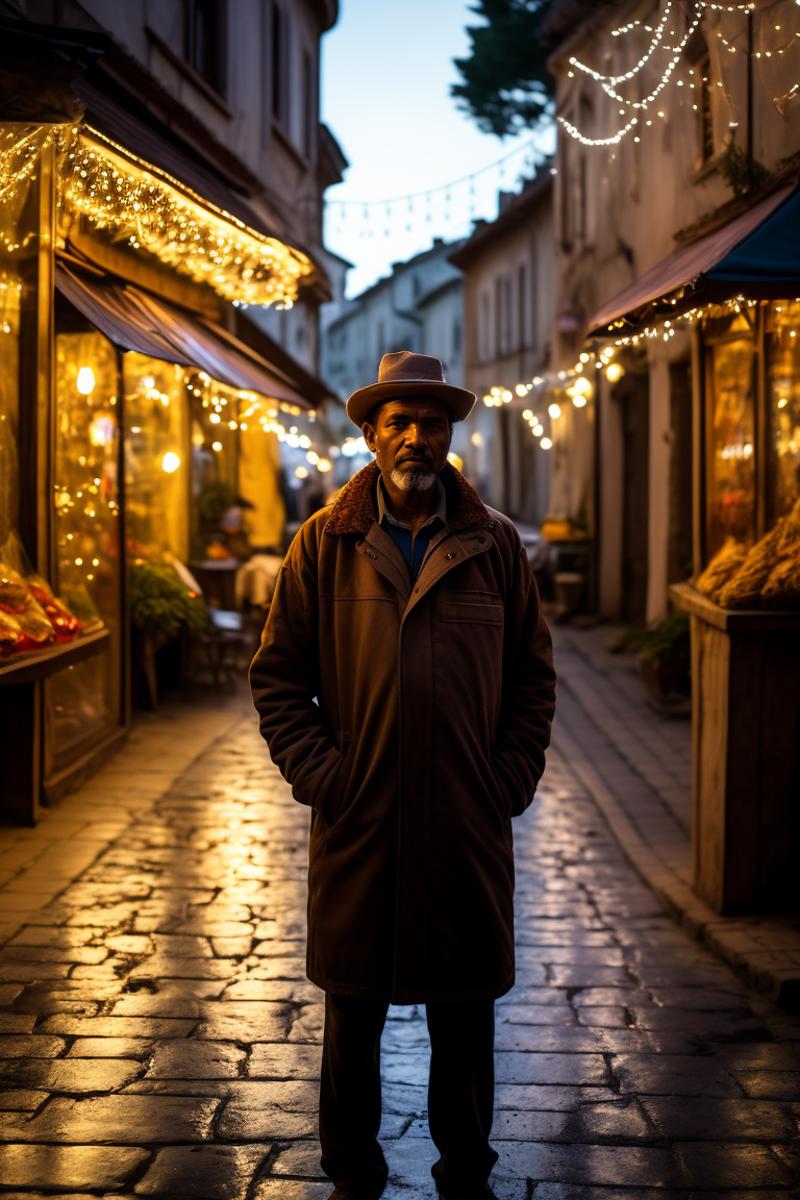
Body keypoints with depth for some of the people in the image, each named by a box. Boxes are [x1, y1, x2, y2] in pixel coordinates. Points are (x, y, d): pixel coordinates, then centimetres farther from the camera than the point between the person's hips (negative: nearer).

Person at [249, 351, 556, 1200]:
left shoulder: (495, 545, 5)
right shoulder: (325, 544, 1)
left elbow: (533, 677, 10)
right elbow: (277, 675, 3)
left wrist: (513, 778, 0)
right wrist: (317, 774, -6)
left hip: (469, 826, 1)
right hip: (357, 824, -1)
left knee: (465, 1012, 11)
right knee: (352, 1013, 10)